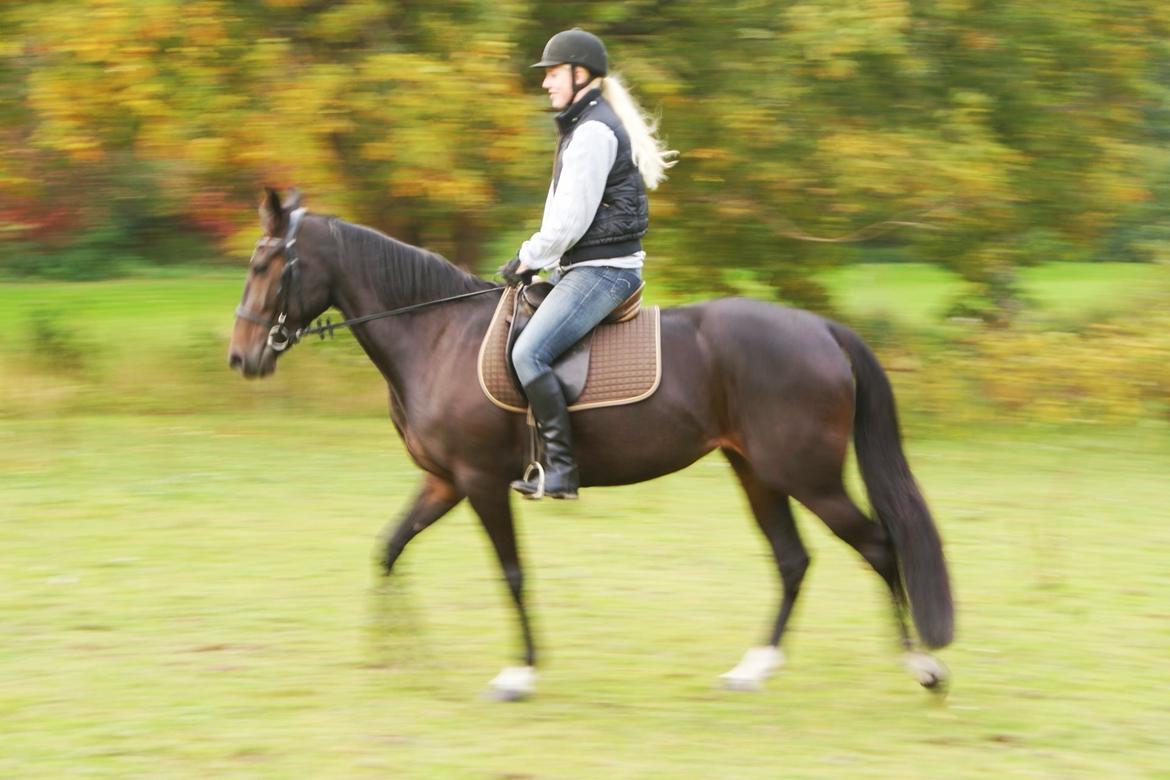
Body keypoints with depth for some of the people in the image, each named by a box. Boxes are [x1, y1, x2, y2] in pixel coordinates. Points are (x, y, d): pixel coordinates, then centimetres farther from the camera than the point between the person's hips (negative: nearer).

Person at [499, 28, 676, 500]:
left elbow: (571, 219, -19)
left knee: (529, 353, -22)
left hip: (601, 269, -11)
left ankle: (560, 468, -24)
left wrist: (528, 259, -7)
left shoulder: (593, 132, -14)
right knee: (525, 348, 16)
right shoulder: (583, 127, 19)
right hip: (586, 267, 11)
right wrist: (535, 261, 14)